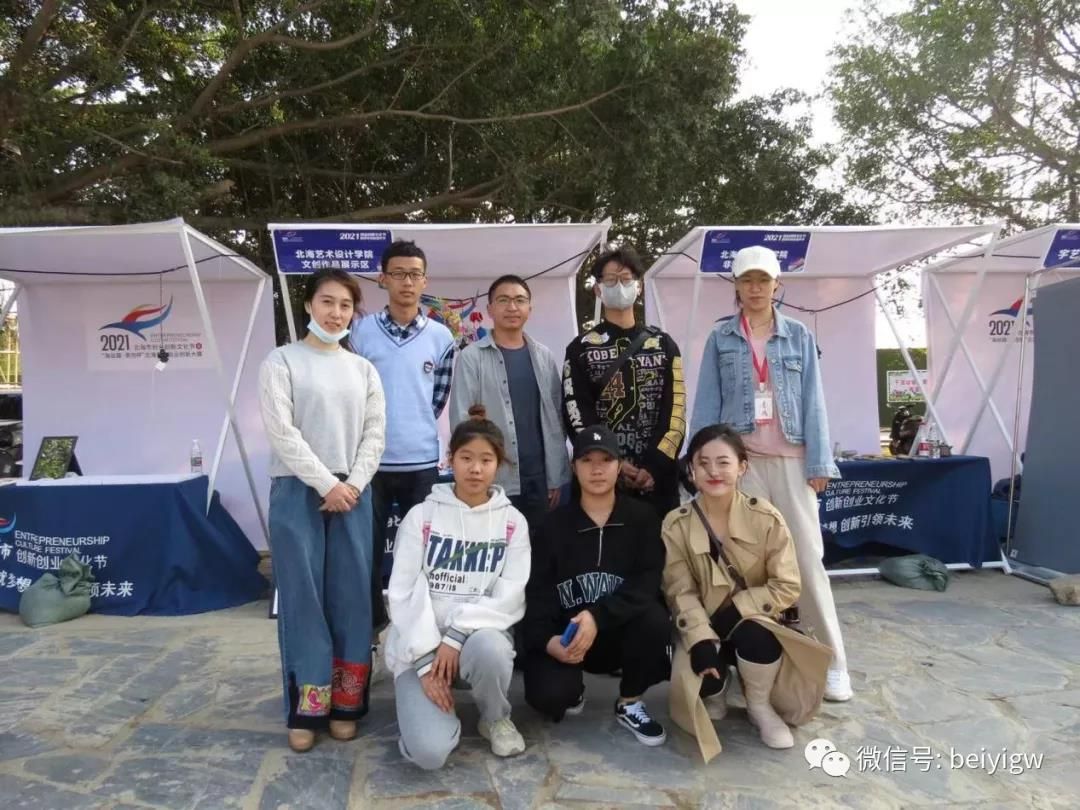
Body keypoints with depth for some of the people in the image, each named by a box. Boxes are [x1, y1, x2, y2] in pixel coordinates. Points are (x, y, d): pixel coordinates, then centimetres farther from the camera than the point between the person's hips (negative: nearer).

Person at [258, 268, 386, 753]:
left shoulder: (363, 369, 12)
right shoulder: (281, 362, 2)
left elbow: (375, 434, 6)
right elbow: (282, 432, -7)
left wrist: (352, 485, -8)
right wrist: (326, 484, -12)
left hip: (353, 494, 3)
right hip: (296, 491, -3)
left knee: (351, 597, 3)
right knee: (302, 597, 0)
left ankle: (346, 703, 14)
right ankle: (307, 709, 9)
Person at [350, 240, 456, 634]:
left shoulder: (441, 337, 3)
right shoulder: (362, 330, 0)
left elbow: (438, 398, 9)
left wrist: (415, 427, 7)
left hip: (421, 461, 1)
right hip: (371, 459, 0)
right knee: (368, 548, 9)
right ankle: (370, 622, 26)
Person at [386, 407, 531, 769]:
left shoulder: (512, 522, 2)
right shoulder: (421, 516, 0)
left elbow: (510, 598, -5)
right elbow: (404, 593, -5)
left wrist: (457, 635, -18)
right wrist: (427, 659, -14)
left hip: (480, 635, 1)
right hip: (422, 644, -1)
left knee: (488, 650, -37)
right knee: (429, 751, -23)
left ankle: (496, 718, -2)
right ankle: (430, 702, 14)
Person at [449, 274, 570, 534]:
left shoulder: (544, 357, 9)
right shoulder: (472, 357, -3)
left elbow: (555, 419, 9)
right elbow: (461, 420, -5)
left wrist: (556, 477, 5)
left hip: (538, 479, 4)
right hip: (492, 482, -4)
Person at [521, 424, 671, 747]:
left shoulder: (642, 517, -2)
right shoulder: (555, 524, 0)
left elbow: (647, 582, -14)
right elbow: (537, 590, -4)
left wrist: (598, 616, -29)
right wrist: (546, 639, -23)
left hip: (622, 630, 1)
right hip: (565, 633, 0)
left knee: (655, 619, -32)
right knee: (547, 695, -28)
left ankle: (630, 703, -2)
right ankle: (572, 692, 13)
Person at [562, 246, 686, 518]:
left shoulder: (663, 345, 10)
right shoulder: (581, 349, 6)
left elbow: (676, 410, 3)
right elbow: (576, 414, -2)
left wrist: (655, 465, -10)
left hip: (659, 477, 2)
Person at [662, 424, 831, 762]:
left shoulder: (766, 518, -13)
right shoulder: (676, 525, -12)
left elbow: (788, 587, -12)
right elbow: (680, 593, -13)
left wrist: (736, 609, -23)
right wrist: (701, 641, -27)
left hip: (755, 625, 0)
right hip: (705, 629, 0)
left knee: (753, 636, -35)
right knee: (703, 677, -29)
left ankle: (760, 707, -1)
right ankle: (715, 695, 13)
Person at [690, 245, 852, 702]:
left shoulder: (799, 337, 6)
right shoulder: (720, 340, 6)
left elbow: (813, 402, 3)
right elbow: (707, 405, 4)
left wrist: (819, 463, -3)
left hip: (791, 460, 0)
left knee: (808, 558, 0)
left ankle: (831, 662, 10)